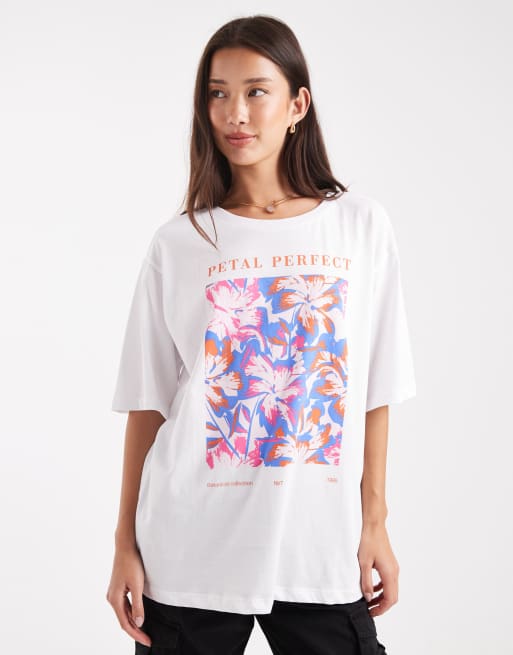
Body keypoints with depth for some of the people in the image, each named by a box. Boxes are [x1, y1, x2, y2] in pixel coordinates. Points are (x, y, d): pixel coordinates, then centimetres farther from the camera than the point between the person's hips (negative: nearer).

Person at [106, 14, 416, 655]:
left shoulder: (363, 227, 2)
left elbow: (374, 391, 4)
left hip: (323, 553, 1)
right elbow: (147, 404, 3)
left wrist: (374, 523, 4)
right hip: (190, 554, 0)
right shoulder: (178, 244, 1)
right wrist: (126, 542, 2)